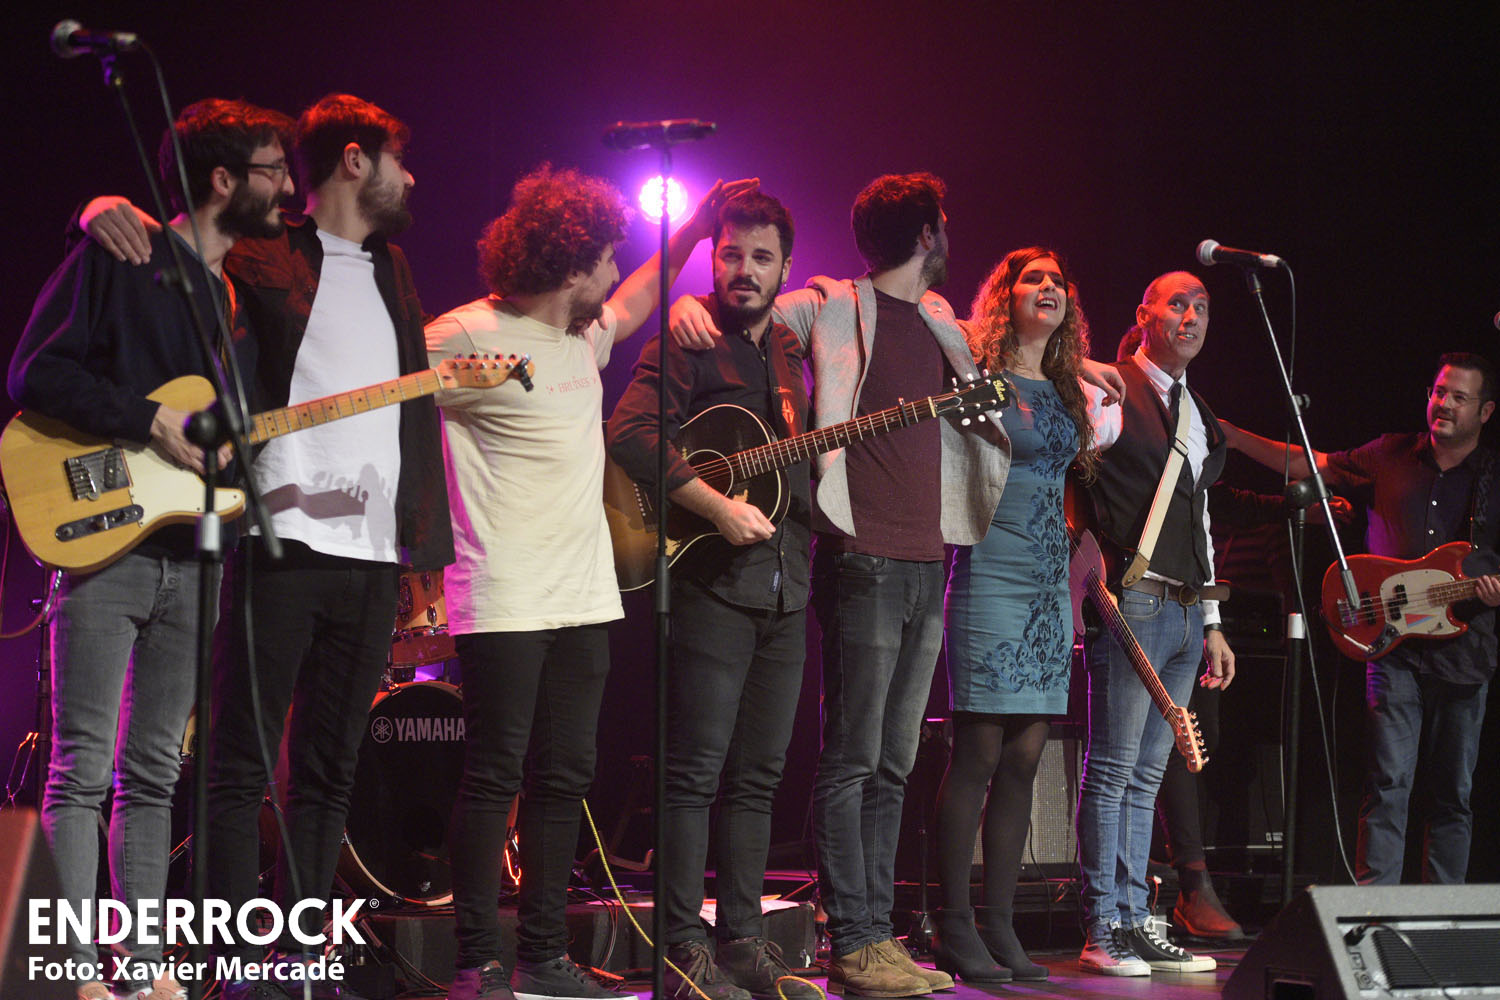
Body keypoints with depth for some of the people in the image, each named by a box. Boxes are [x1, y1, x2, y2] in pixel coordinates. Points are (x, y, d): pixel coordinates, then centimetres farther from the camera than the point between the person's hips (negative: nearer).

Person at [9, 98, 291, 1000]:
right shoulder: (116, 258, -4)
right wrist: (151, 423, -16)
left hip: (190, 555, 7)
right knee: (82, 769, -6)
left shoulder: (240, 295, 17)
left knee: (155, 770, 9)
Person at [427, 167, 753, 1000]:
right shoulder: (466, 337, -10)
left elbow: (629, 308, 38)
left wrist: (694, 229, 36)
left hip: (584, 600, 8)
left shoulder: (583, 334, 16)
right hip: (504, 606, -8)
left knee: (563, 776, 9)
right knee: (494, 775, -5)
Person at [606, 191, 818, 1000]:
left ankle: (742, 935, 16)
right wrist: (718, 508, -23)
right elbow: (631, 433, -18)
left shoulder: (792, 350, 17)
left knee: (758, 773, 10)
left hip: (785, 589, 7)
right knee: (695, 770, -6)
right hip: (712, 581, -7)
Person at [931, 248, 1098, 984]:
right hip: (991, 573, -7)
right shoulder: (977, 375, -2)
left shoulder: (1070, 392, 17)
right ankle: (955, 928, -2)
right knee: (979, 752, -8)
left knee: (1024, 757, 5)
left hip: (1052, 583, 7)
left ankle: (999, 925, 10)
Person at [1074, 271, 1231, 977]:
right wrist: (1101, 580, -14)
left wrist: (1212, 621, 21)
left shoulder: (1199, 416, 22)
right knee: (1112, 772, -7)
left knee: (1145, 776, 9)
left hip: (1187, 612, 8)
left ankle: (1136, 923, 11)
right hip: (1132, 602, -8)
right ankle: (1103, 931, -4)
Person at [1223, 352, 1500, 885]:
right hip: (1394, 645, -1)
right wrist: (1231, 436, 6)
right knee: (1389, 782, -10)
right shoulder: (1392, 456, 9)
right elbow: (1310, 465, 12)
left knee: (1453, 793, 6)